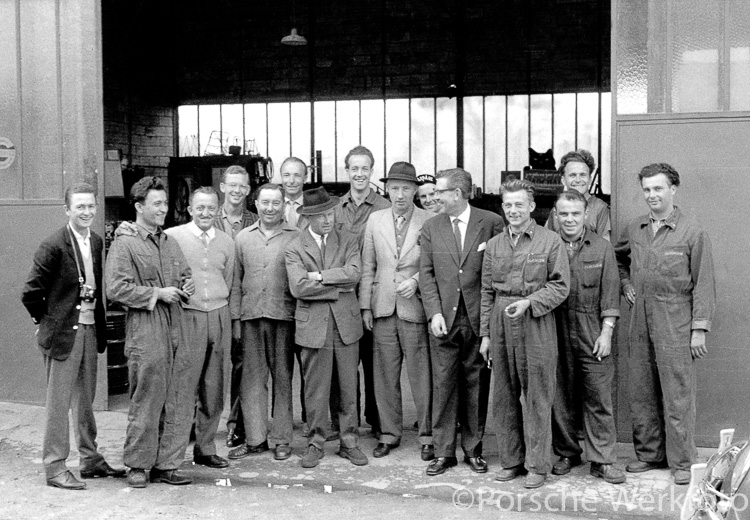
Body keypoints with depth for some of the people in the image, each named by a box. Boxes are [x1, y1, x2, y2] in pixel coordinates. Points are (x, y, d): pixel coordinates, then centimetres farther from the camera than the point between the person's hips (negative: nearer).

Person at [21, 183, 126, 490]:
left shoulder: (97, 242, 7)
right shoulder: (53, 246, -14)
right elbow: (31, 294, -13)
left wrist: (101, 328, 10)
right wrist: (47, 321, -2)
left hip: (90, 330, 7)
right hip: (63, 333, -7)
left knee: (86, 399, 16)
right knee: (58, 401, 2)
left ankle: (91, 461, 27)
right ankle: (54, 467, 11)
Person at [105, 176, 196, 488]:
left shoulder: (171, 243, 17)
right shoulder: (124, 244, -5)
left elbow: (185, 274, 28)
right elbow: (116, 289, -13)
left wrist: (186, 287, 5)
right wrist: (157, 293, -14)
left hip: (174, 330, 7)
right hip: (145, 334, -7)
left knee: (170, 404, 9)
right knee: (145, 402, -2)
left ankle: (165, 465, 17)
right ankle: (137, 465, 12)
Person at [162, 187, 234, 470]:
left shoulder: (226, 242, 12)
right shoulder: (172, 237, -1)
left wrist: (222, 316, 14)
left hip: (218, 318, 4)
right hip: (185, 317, -4)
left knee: (213, 390, 8)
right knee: (182, 388, -7)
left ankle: (205, 448, 18)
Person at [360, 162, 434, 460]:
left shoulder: (430, 221, -1)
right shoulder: (375, 220, 9)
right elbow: (367, 266, 9)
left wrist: (415, 281, -13)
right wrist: (365, 306, 5)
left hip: (415, 308, -3)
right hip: (382, 309, 3)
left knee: (421, 376, 0)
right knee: (385, 375, 8)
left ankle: (427, 436, 13)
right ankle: (389, 434, 20)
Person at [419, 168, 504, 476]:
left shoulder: (491, 223, -1)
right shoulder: (431, 228, 9)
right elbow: (426, 274, 7)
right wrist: (434, 313, -5)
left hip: (478, 319, -2)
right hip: (444, 319, 2)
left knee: (474, 385, 6)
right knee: (443, 384, 3)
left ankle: (473, 449, 19)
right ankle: (443, 452, 13)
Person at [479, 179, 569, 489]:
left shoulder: (551, 241, -2)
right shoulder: (494, 245, 12)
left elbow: (561, 286, -3)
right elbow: (487, 292, 13)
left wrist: (529, 302, -17)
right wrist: (485, 333, 9)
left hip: (535, 323, -4)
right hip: (501, 323, 5)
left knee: (536, 396, 0)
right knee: (504, 396, 9)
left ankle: (538, 465, 10)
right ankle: (511, 460, 21)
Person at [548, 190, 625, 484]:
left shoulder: (602, 249, 3)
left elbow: (610, 293, 2)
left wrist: (606, 332, -5)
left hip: (593, 333, -1)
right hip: (556, 332, 1)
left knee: (599, 398, 0)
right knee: (561, 396, 9)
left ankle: (602, 460, 8)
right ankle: (567, 453, 24)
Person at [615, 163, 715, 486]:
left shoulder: (692, 231, -6)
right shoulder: (634, 229, 9)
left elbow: (703, 284, -7)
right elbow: (618, 259, 29)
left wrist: (699, 328, -10)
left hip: (675, 323, -5)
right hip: (640, 321, 5)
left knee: (678, 394, 0)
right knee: (641, 392, 11)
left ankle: (682, 462, 11)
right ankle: (648, 453, 25)